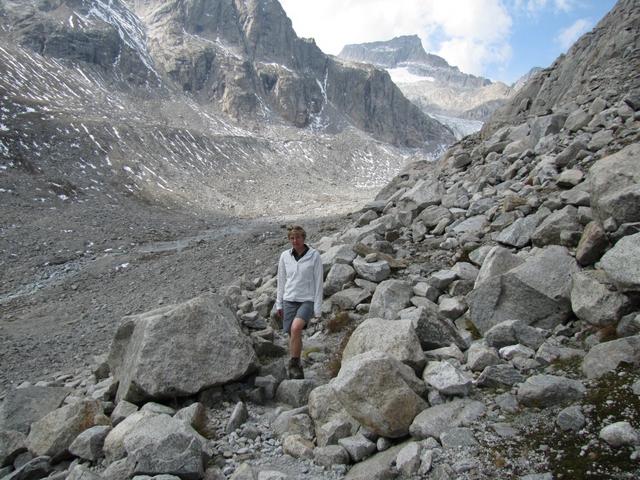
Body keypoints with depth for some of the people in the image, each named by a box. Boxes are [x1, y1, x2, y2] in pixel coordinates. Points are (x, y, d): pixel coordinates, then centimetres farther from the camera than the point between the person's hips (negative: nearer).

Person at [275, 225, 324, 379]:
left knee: (296, 328, -27)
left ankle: (294, 363, -10)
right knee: (294, 336, 7)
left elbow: (318, 282, -5)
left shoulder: (314, 255, -7)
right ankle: (296, 367, 24)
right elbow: (281, 280, 10)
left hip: (307, 300, -4)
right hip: (289, 300, 4)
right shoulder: (285, 255, 3)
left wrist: (317, 307, -7)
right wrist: (279, 304, 10)